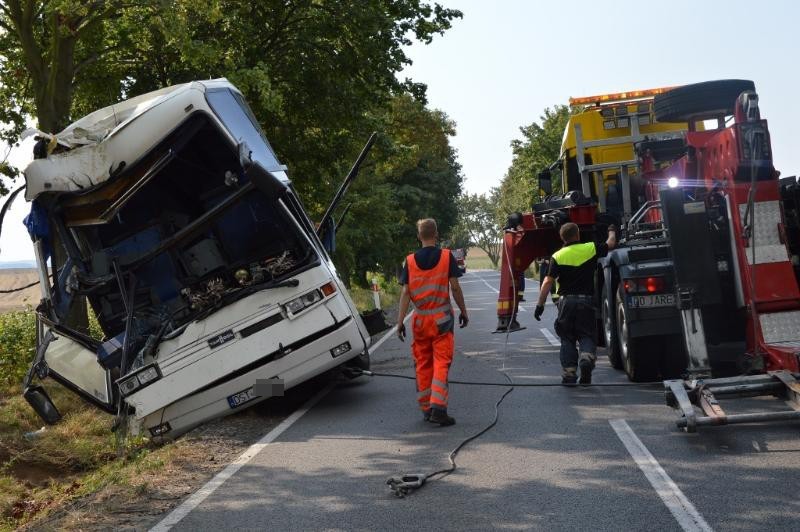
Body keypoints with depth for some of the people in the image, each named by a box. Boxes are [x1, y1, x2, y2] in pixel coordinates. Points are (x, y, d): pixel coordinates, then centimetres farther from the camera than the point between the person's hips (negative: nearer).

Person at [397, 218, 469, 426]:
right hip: (442, 318, -2)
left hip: (420, 319, 2)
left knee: (422, 364, 11)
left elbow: (405, 292, -4)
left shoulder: (410, 261, 0)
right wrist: (463, 312, 7)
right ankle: (438, 407, -13)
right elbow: (455, 287, -5)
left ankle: (426, 409, 17)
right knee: (441, 363, -2)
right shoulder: (447, 256, -4)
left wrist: (400, 321, -2)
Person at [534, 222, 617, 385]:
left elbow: (548, 282, -7)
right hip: (587, 300, 0)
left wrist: (540, 304, -3)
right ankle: (587, 357, -22)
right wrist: (612, 231, 42)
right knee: (587, 335, 8)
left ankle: (569, 373, 4)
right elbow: (611, 244, 22)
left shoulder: (557, 256, -1)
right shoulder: (591, 249, 3)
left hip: (567, 300, 0)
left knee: (567, 338, 10)